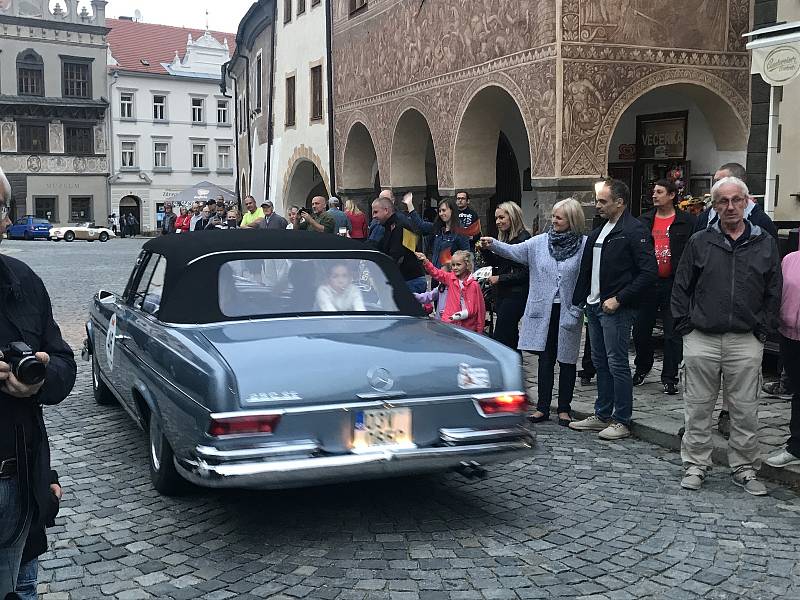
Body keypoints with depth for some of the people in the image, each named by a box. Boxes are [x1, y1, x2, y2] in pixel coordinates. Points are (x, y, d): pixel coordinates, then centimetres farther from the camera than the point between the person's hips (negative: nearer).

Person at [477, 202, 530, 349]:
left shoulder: (523, 239, -15)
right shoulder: (504, 237, 13)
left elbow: (525, 272, -18)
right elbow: (495, 263, 19)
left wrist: (499, 278, -15)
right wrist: (484, 250, 3)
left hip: (515, 295, -9)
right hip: (502, 293, 9)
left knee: (500, 338, -11)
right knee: (510, 336, 16)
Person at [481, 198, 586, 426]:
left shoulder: (584, 245, -7)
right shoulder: (540, 242, 4)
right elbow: (514, 251, -1)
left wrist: (577, 309, -13)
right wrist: (492, 245, -18)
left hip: (567, 312, -2)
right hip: (542, 311, 3)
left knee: (566, 360, 9)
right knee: (545, 358, 6)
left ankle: (564, 409, 19)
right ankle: (543, 407, 14)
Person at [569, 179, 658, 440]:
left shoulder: (634, 230, -11)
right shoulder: (598, 232, 16)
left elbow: (649, 272, -17)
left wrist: (619, 299, -18)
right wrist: (579, 300, 12)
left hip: (616, 309, -9)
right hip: (595, 306, 9)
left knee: (617, 364, -3)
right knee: (600, 362, 14)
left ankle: (622, 421, 7)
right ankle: (602, 415, 24)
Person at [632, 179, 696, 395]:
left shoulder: (687, 222, -2)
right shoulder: (644, 221, 9)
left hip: (673, 284, -4)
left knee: (673, 334, 2)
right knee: (641, 330, 11)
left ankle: (669, 377, 12)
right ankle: (642, 368, 32)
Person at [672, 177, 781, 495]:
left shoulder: (765, 243, 5)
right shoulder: (699, 242, 3)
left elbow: (773, 293, 8)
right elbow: (681, 287, 6)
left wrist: (763, 330, 2)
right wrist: (686, 325, 0)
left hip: (746, 341, 1)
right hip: (702, 340, 0)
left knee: (745, 410, 7)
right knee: (698, 408, 7)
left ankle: (744, 469, 21)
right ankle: (695, 465, 19)